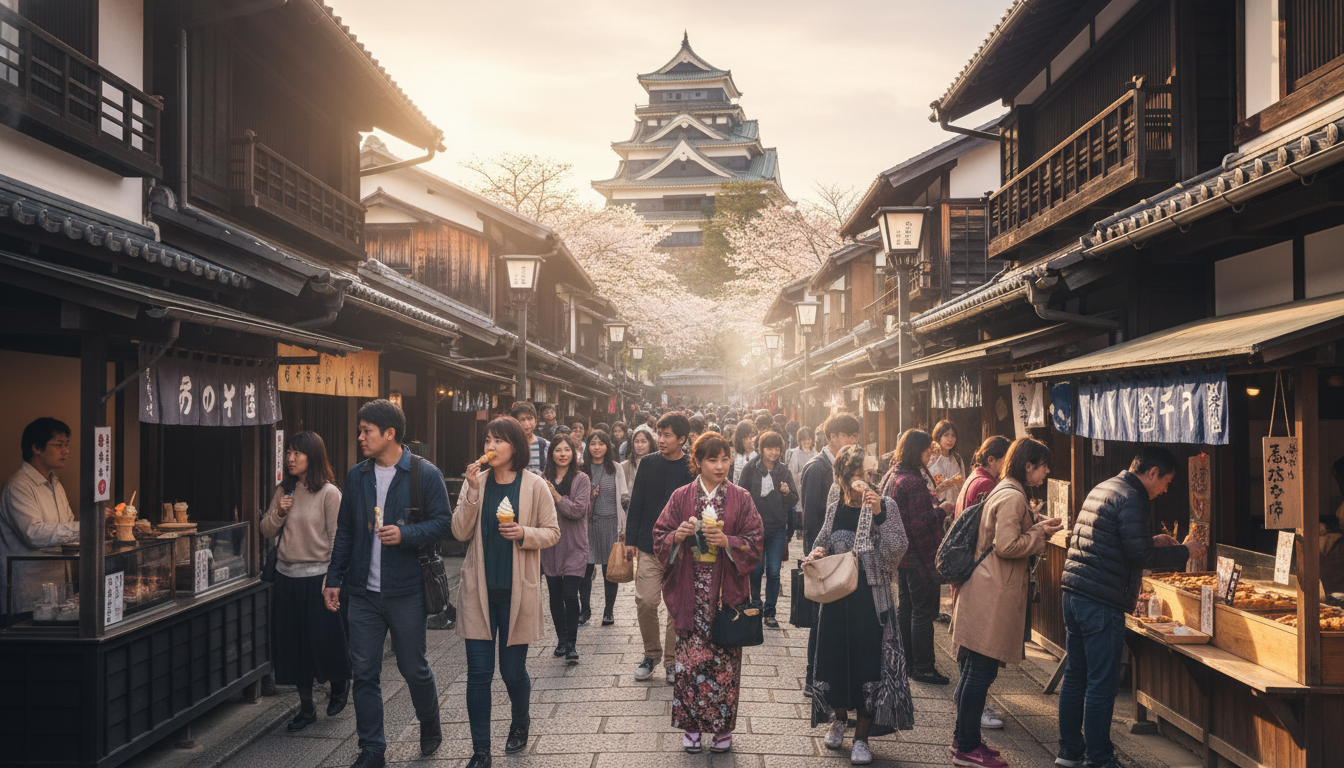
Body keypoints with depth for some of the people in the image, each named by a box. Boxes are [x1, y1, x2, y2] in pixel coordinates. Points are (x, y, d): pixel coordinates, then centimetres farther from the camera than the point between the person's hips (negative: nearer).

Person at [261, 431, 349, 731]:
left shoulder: (329, 493, -10)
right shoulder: (283, 491, 7)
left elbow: (337, 539, -10)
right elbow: (266, 531, 11)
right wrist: (278, 513, -9)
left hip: (317, 577, -5)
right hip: (287, 577, 6)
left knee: (324, 640, 2)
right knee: (293, 643, 10)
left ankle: (339, 684, 33)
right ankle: (306, 708, 22)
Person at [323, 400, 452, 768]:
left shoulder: (426, 474, -7)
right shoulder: (356, 476, 8)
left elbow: (442, 523, -7)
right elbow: (345, 531, 13)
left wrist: (405, 534, -23)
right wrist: (334, 579, 11)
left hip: (406, 590, -4)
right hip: (363, 591, 4)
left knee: (414, 668, 8)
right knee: (364, 672, 6)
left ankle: (430, 725, 35)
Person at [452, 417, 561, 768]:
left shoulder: (535, 485, -4)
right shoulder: (476, 482, 2)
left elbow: (552, 532, 0)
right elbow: (461, 532, -4)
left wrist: (524, 534, -18)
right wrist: (472, 491, -14)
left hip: (517, 590, -2)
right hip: (479, 590, 2)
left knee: (513, 670, 9)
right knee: (478, 672, 1)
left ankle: (520, 723, 39)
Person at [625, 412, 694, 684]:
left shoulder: (693, 468, -3)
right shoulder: (648, 464, 4)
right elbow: (636, 503, 7)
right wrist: (630, 539, 4)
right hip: (649, 546, 2)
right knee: (645, 602, -2)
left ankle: (671, 659, 19)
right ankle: (651, 653, 19)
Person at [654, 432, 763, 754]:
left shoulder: (740, 499, 3)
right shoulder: (681, 497, 5)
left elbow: (754, 543, 1)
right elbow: (660, 537, 6)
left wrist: (728, 541, -16)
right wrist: (677, 536, -15)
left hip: (726, 591, 0)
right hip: (691, 592, 1)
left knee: (725, 657, 2)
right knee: (690, 654, 1)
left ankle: (723, 727, 15)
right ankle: (691, 725, 15)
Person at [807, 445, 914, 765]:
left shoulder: (884, 506, -8)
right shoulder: (834, 507, 6)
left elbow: (897, 550, -19)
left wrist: (879, 515, -30)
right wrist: (815, 554, 0)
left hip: (870, 597, -4)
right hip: (835, 594, 4)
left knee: (867, 662, 0)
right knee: (834, 657, 13)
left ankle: (861, 738, 15)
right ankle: (839, 720, 37)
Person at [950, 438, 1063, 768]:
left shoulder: (1004, 492, 17)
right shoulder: (1012, 497, -16)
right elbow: (1007, 546, -21)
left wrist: (1040, 524, 10)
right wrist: (1041, 533, -8)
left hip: (987, 589, 11)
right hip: (994, 595, -11)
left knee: (975, 669, 16)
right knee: (981, 670, -4)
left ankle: (964, 738, 25)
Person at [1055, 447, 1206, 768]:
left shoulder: (1102, 489, 17)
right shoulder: (1130, 498, -12)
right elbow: (1139, 555, -17)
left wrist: (1151, 541, 26)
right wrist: (1184, 552, -4)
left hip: (1074, 595, 10)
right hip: (1102, 603, -10)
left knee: (1075, 677, 15)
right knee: (1101, 685, 0)